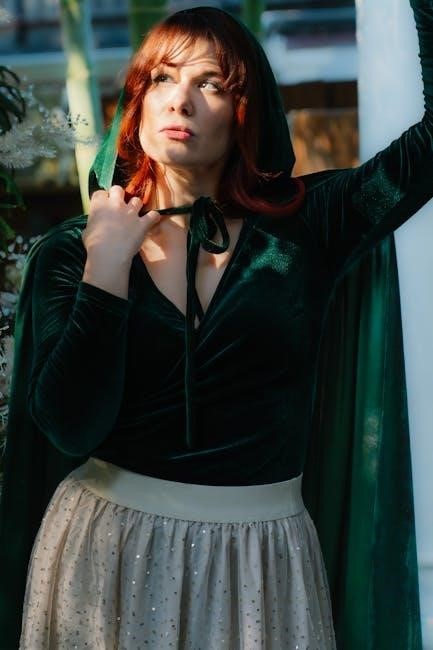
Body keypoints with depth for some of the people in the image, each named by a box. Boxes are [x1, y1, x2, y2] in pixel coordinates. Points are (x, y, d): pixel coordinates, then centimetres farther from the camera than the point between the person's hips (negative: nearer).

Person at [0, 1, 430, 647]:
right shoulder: (70, 249, -2)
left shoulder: (303, 227, 0)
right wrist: (106, 267, -16)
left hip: (261, 562, 1)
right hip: (108, 546, -1)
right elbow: (71, 426, -13)